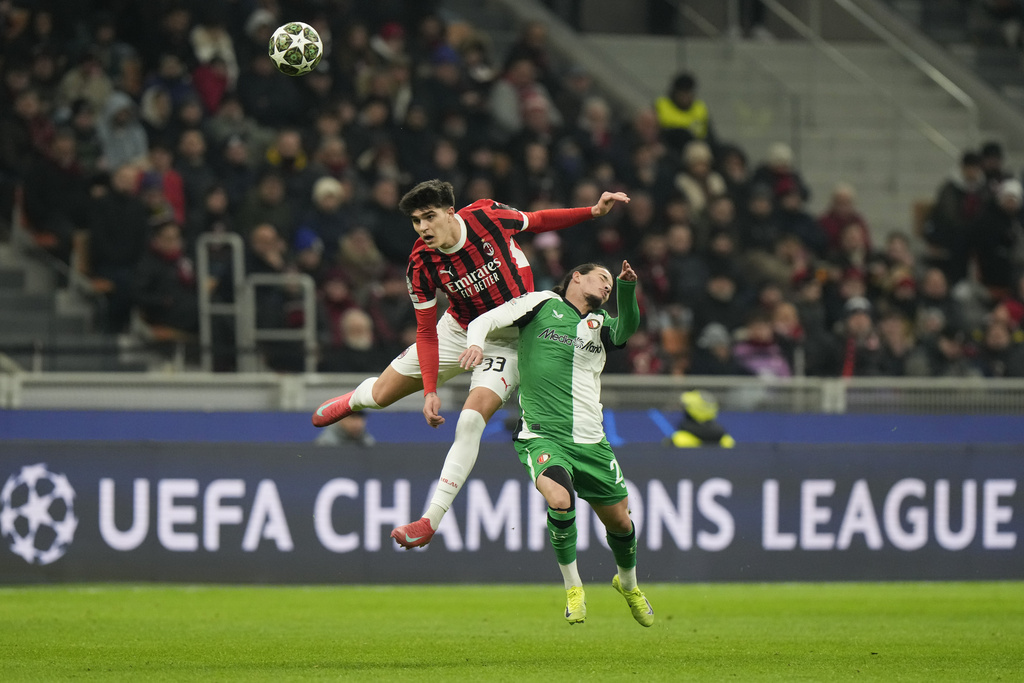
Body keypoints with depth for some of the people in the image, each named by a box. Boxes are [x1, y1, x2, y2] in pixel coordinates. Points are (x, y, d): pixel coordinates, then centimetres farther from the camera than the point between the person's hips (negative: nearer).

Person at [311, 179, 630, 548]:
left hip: (507, 338, -3)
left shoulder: (486, 216, -24)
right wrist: (430, 390, -23)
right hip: (458, 332, 3)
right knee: (382, 394, 10)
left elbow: (537, 222, -2)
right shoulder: (421, 263, -20)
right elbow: (426, 331, -14)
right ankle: (354, 400, 52)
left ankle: (431, 520, -19)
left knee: (470, 423, -22)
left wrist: (595, 211, -9)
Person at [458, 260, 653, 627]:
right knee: (560, 500, -30)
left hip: (590, 441, 4)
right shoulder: (541, 304, 5)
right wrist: (475, 344, -19)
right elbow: (485, 320, 3)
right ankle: (573, 588, -10)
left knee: (619, 520, 10)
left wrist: (627, 289, -26)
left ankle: (628, 584, 42)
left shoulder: (600, 324, 13)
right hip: (541, 435, -4)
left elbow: (626, 329, -9)